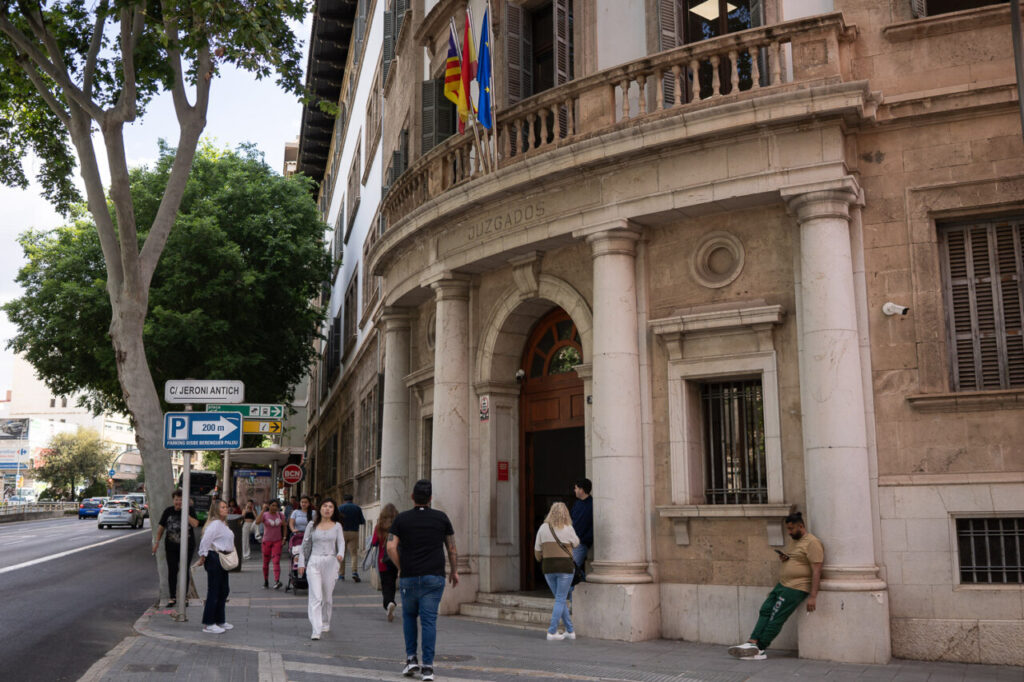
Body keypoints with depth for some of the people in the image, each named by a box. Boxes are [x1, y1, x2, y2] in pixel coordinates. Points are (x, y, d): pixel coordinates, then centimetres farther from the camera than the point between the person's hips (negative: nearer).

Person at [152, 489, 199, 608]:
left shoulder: (189, 509, -2)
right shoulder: (168, 511, 4)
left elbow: (195, 524, -16)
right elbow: (161, 527, 11)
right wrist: (157, 541, 6)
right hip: (171, 546, 2)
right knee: (172, 571, -1)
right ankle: (172, 597, 8)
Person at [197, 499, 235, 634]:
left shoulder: (222, 524, 17)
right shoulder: (215, 524, -16)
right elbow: (205, 540, -22)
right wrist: (202, 557, -15)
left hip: (222, 560, 11)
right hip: (214, 559, -11)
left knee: (223, 590, 15)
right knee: (214, 591, -5)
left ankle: (220, 620, 25)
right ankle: (208, 624, 1)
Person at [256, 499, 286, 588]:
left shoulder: (280, 515, 4)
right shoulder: (265, 515, -6)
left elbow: (284, 526, 13)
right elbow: (257, 522, -25)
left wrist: (284, 538, 4)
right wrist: (263, 511, -28)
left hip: (277, 541, 1)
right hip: (267, 541, -1)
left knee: (276, 561, -13)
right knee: (266, 562, 9)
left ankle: (277, 581, -22)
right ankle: (266, 581, 24)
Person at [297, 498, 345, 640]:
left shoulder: (337, 526, 7)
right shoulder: (312, 526, 7)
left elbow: (341, 542, 0)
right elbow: (305, 545, 12)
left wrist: (340, 554, -21)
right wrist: (301, 563, 8)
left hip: (331, 562, 1)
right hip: (314, 562, -1)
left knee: (328, 595, 9)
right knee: (315, 596, -10)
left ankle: (325, 623, 31)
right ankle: (316, 630, -14)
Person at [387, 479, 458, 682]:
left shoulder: (401, 519, 1)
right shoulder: (441, 518, 2)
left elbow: (391, 547, -6)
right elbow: (451, 548, 7)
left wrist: (401, 568, 6)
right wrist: (454, 571, 18)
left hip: (409, 577, 1)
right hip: (434, 577, 0)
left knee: (409, 616, 19)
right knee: (429, 620, 0)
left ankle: (411, 659, 12)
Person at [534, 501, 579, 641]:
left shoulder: (543, 528, 1)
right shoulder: (568, 529, -7)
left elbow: (537, 550, 6)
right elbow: (576, 543, 12)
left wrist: (541, 560, 27)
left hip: (548, 567, 4)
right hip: (565, 566, -3)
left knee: (560, 598, 16)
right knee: (561, 600, 3)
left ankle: (570, 631, 19)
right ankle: (552, 632, -2)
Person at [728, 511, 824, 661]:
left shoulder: (812, 543, -11)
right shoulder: (792, 541, 18)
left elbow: (816, 571, -16)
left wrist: (812, 596, -21)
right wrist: (782, 558, 6)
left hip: (796, 588, -9)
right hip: (781, 585, 9)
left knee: (776, 618, -10)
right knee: (765, 611, -5)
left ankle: (760, 649, -7)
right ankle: (753, 643, -13)